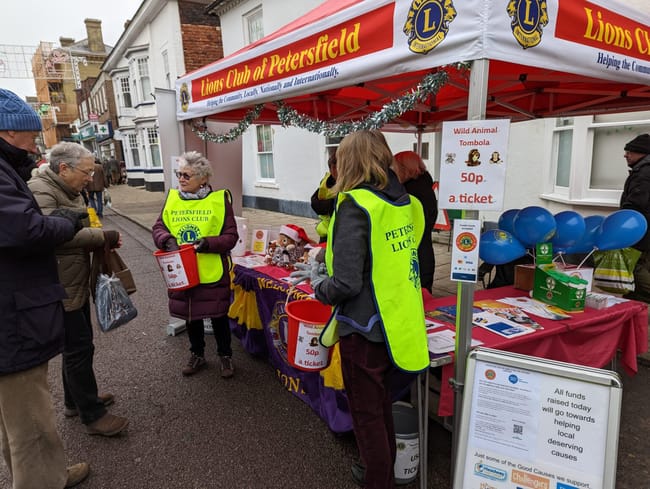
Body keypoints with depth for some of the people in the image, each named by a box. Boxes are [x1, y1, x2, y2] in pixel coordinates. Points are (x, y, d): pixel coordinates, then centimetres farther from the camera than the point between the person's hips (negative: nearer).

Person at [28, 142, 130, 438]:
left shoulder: (70, 191, 14)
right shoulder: (40, 191, -18)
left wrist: (104, 238, 2)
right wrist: (103, 237, -24)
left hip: (77, 285, 10)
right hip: (60, 289, -10)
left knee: (77, 344, 20)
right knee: (79, 348, -2)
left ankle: (75, 401, 37)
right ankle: (92, 415, 12)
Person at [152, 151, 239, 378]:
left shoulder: (219, 199, -9)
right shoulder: (172, 198, 2)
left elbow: (231, 236, -9)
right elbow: (158, 227, 6)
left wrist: (207, 243, -25)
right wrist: (167, 240, -16)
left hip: (212, 273, -3)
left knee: (218, 315, 9)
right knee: (190, 315, 18)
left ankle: (225, 356, 31)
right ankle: (197, 355, 39)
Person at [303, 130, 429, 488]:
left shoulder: (355, 206, -20)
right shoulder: (405, 202, 2)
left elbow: (346, 284, -24)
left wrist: (320, 286, -3)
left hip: (365, 327, -8)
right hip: (397, 321, 8)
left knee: (366, 412, 12)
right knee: (381, 403, 26)